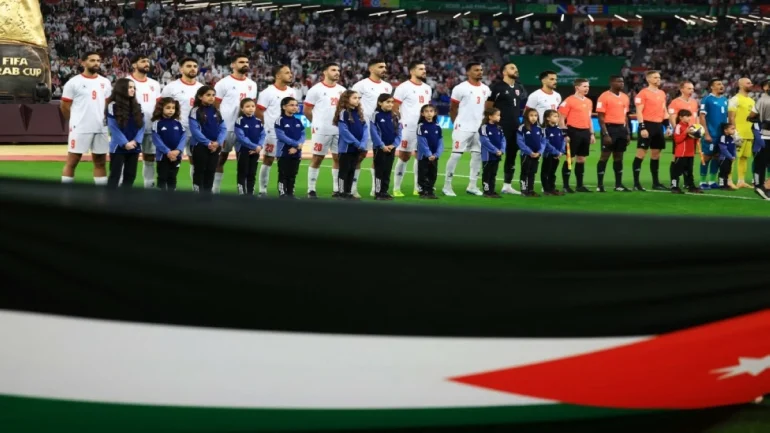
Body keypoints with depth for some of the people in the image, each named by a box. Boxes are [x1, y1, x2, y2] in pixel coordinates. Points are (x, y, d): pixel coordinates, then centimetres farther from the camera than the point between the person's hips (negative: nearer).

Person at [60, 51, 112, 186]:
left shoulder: (105, 82, 9)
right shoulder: (74, 82, -6)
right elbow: (64, 106, -1)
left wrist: (105, 120, 10)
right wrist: (76, 121, 7)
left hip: (101, 129, 5)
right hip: (80, 129, -5)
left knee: (100, 162, 10)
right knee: (72, 162, -2)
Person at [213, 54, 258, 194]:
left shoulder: (252, 84, 11)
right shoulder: (224, 83, -6)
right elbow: (215, 106, -6)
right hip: (226, 128, -5)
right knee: (221, 159, 3)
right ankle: (215, 190, 10)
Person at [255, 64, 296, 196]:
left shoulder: (292, 92, 9)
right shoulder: (268, 92, -11)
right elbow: (258, 112, -11)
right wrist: (269, 124, -11)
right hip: (272, 132, -6)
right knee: (268, 160, 0)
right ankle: (262, 190, 7)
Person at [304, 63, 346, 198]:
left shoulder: (342, 90, 10)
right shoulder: (316, 89, -5)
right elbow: (307, 110, -2)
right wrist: (318, 123, 3)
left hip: (339, 130, 5)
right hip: (321, 130, -5)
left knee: (339, 158, 6)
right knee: (317, 159, 0)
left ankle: (337, 189, 13)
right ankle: (311, 189, 6)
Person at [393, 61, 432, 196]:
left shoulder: (427, 88, 13)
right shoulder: (404, 87, -8)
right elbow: (394, 108, -8)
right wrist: (405, 120, -6)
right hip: (408, 128, -6)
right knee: (404, 156, -2)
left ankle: (418, 188, 15)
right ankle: (396, 188, 5)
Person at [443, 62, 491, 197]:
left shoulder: (486, 89, 10)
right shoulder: (461, 88, -9)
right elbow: (452, 108, -3)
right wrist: (457, 124, -1)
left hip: (479, 128, 6)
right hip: (463, 128, -6)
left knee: (478, 155, 5)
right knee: (456, 155, -5)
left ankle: (472, 186, 13)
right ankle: (447, 186, 0)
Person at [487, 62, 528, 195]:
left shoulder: (520, 88, 14)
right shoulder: (497, 87, -8)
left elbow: (524, 106, 21)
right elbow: (488, 107, -8)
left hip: (515, 128, 7)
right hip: (500, 127, -7)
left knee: (512, 156, 11)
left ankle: (507, 185, 19)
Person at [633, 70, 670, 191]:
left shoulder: (662, 93, 15)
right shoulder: (643, 93, -8)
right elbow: (639, 112, -12)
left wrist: (667, 126, 14)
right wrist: (642, 128, -20)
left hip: (658, 126, 8)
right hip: (647, 125, -8)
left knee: (656, 154, 11)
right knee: (641, 153, -7)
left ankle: (656, 182, 17)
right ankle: (636, 183, -5)